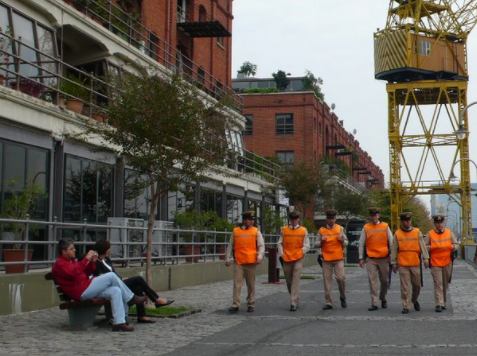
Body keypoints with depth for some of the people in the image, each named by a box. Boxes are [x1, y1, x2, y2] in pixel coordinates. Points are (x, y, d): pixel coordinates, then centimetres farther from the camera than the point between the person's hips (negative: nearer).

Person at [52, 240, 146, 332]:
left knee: (116, 291, -7)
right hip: (81, 292, -10)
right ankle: (131, 298, -1)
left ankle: (119, 323, -13)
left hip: (87, 289, 10)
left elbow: (86, 273, 25)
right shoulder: (59, 264, -7)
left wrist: (93, 262, 7)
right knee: (111, 276, -16)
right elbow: (73, 272, -28)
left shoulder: (72, 261, 25)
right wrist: (86, 259, -24)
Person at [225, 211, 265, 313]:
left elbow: (261, 245, 0)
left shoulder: (256, 231, 6)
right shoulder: (235, 231, 8)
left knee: (251, 284, 8)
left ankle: (251, 304, 17)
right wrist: (227, 258, 7)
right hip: (238, 262, 0)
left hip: (251, 262, 0)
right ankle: (235, 305, -4)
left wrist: (260, 256, -16)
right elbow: (230, 246, 12)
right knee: (237, 284, -5)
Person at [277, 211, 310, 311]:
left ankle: (293, 303, -8)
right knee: (288, 281, 10)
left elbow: (306, 245, 3)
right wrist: (281, 254, -2)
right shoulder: (284, 230, 7)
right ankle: (295, 298, 30)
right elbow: (280, 243, 9)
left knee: (296, 281, -8)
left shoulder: (303, 230, 3)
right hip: (286, 259, 3)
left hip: (298, 259, -2)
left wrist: (300, 254, -7)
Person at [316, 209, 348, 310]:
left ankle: (342, 297, 14)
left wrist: (342, 240, -11)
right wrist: (321, 241, -11)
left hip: (338, 258, -1)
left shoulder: (340, 229, 8)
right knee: (327, 280, 0)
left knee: (340, 278, -11)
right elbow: (317, 245, 9)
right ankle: (328, 302, 5)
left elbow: (346, 243, 10)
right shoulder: (321, 230, 7)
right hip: (326, 259, 1)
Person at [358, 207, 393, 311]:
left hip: (384, 258, 1)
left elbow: (391, 242, 6)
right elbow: (361, 244, 7)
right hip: (370, 259, 0)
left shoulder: (385, 226, 4)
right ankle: (374, 303, -2)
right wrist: (361, 258, 3)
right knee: (372, 281, -4)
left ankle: (383, 298, 33)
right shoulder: (366, 228, 4)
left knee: (385, 280, 10)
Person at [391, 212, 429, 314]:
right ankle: (406, 306, 5)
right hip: (403, 264, -1)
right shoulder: (397, 234, 4)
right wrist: (394, 263, 4)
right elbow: (394, 249, 6)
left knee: (417, 285, 10)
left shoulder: (417, 232, 4)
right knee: (405, 287, -1)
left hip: (415, 264, 1)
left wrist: (426, 258, -13)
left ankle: (414, 300, 36)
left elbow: (422, 246, -2)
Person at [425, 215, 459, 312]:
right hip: (435, 263, -3)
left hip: (447, 263, 3)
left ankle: (443, 302, 25)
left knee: (445, 284, 11)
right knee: (438, 284, -9)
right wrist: (432, 247, -17)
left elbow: (456, 245, 7)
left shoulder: (449, 232, 6)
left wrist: (451, 246, -15)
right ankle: (439, 304, -11)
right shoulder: (430, 234, 1)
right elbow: (424, 247, 2)